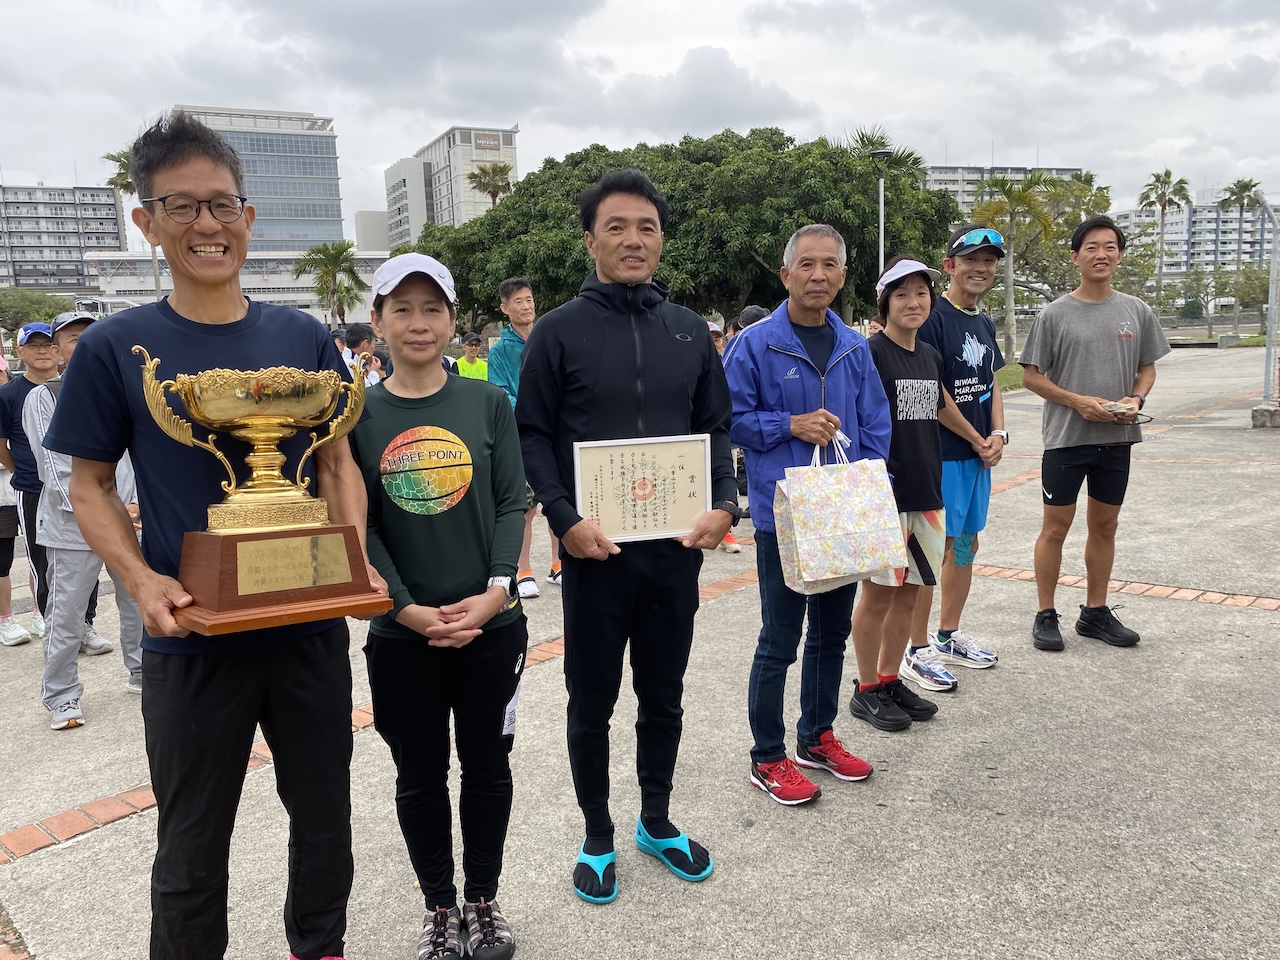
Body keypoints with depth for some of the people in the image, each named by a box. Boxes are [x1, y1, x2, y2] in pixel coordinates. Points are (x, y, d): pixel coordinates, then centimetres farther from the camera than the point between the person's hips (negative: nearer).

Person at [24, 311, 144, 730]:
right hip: (72, 526, -3)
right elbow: (54, 466, -7)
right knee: (66, 616, 1)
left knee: (140, 604, 11)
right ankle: (62, 698, 15)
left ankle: (143, 672, 31)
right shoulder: (43, 398, -1)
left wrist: (136, 504, -7)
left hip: (129, 521, 3)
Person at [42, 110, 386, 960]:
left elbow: (336, 461, 6)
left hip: (311, 626, 3)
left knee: (324, 818, 19)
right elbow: (91, 486, 2)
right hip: (193, 637, -2)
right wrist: (141, 580, -15)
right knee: (192, 848, 14)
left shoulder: (303, 337, 1)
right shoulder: (117, 347, -4)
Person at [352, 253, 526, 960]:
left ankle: (482, 900, 34)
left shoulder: (488, 402, 0)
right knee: (420, 777, 13)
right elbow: (356, 526, -4)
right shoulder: (358, 414, -1)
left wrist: (496, 591, -15)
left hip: (492, 626, 1)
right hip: (402, 635, 0)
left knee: (487, 768, 13)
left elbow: (512, 503, -3)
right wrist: (408, 609, -14)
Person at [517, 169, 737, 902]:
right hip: (596, 548, -3)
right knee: (592, 703, 10)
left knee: (664, 696, 16)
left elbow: (715, 428, 10)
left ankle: (657, 820, 37)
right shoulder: (559, 332, -3)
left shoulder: (691, 331, 8)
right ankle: (598, 838, 30)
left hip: (677, 546, 3)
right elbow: (533, 435, -4)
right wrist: (564, 518, -16)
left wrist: (724, 504, -5)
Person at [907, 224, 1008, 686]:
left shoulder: (984, 323, 14)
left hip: (980, 454, 9)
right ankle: (918, 649, 6)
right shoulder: (933, 318, -13)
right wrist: (976, 439, -9)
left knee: (966, 544, 15)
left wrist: (998, 434, 3)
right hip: (941, 453, -9)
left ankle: (949, 636, 29)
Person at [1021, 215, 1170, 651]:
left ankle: (1096, 612, 25)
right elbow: (1031, 375, -3)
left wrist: (1136, 399, -8)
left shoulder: (1137, 312, 6)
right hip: (1066, 437, -4)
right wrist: (1077, 401, -15)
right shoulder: (1055, 314, -5)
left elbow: (1147, 369, 13)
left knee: (1104, 525, 12)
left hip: (1117, 439, 4)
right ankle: (1046, 615, 12)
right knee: (1055, 527, 1)